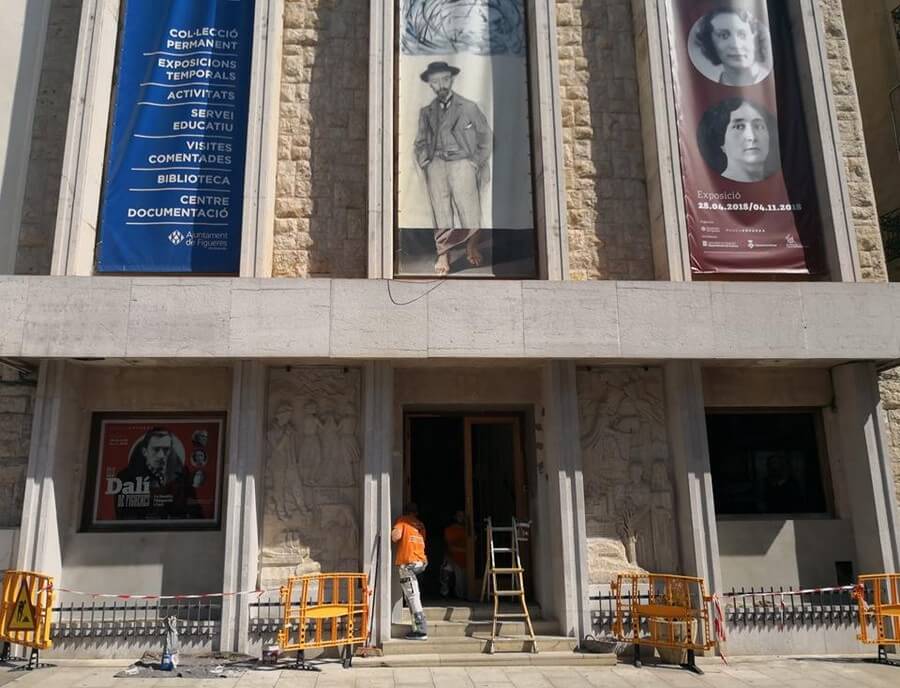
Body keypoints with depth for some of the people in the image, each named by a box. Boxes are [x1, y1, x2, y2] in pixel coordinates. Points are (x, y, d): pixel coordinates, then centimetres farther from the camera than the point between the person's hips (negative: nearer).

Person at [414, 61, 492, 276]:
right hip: (436, 164, 2)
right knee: (440, 212, -3)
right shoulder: (426, 112, 15)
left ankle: (472, 248, 12)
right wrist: (424, 162, 8)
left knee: (469, 210, -8)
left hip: (462, 163, -2)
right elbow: (421, 142, 23)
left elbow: (485, 136, 11)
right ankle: (442, 255, 1)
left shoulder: (468, 107, 7)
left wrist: (477, 163, 3)